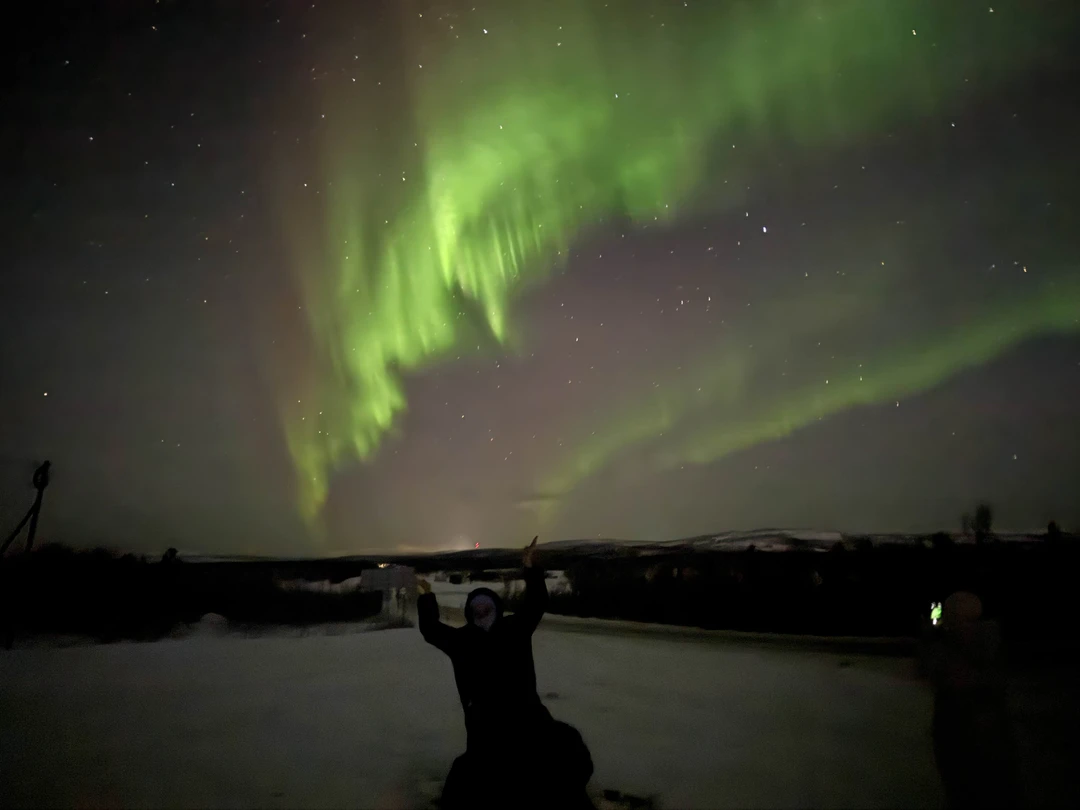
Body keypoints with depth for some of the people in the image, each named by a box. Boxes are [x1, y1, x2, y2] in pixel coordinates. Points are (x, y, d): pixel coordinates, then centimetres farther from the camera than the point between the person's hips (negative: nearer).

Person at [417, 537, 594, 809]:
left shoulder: (515, 628, 2)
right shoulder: (462, 639, 4)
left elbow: (536, 604, -7)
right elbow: (431, 631, 7)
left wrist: (531, 570, -19)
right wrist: (427, 599, -1)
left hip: (525, 713, 1)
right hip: (484, 723, 0)